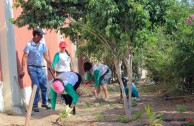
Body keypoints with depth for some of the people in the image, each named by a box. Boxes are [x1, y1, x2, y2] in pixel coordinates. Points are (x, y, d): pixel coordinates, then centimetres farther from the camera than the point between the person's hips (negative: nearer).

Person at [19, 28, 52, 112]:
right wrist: (22, 70, -16)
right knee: (36, 86, -10)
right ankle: (34, 105, 1)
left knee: (44, 86, 8)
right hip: (32, 68, -5)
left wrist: (51, 66, 12)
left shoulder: (42, 45, 5)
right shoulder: (29, 45, -11)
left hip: (40, 68, 6)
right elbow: (24, 58, -11)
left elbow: (46, 56, 13)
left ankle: (45, 103, 23)